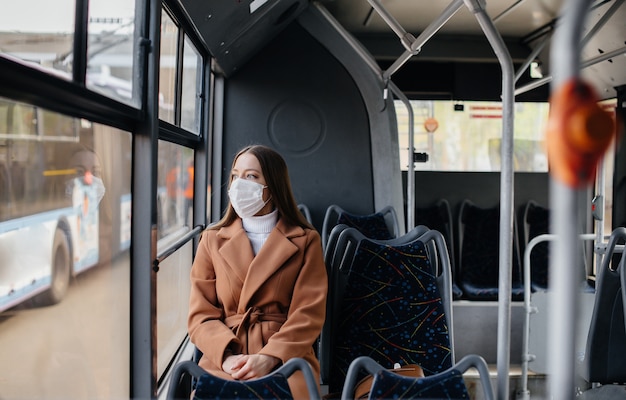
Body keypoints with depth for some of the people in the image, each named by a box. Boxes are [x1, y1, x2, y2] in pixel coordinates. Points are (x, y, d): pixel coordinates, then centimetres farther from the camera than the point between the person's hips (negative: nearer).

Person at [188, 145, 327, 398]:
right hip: (223, 360, 1)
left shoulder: (305, 241, 8)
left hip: (286, 358, 0)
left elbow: (308, 313, 0)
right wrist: (227, 356, -12)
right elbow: (201, 314, 6)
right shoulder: (212, 240, 12)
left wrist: (270, 357, -15)